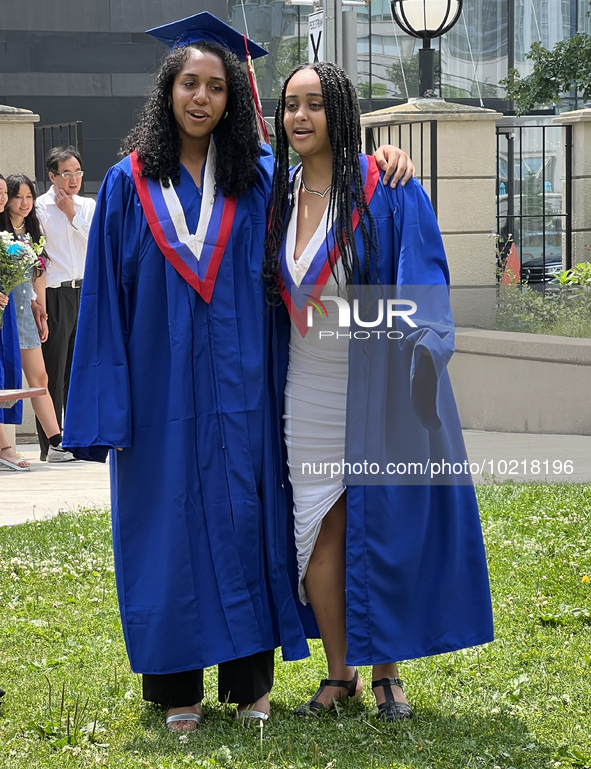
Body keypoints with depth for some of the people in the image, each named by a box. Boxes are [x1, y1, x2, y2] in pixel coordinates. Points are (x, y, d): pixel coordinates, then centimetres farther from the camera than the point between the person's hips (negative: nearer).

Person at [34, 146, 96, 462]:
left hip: (84, 292, 5)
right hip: (54, 295, -5)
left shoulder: (88, 206, 12)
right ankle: (50, 445, 1)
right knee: (53, 371, -3)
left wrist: (73, 214, -7)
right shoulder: (40, 208, -4)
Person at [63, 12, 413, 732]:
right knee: (168, 525, 3)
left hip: (237, 387, 1)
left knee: (241, 523, 3)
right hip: (160, 388, -1)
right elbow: (105, 294, 0)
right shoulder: (130, 184, 1)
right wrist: (107, 405, -6)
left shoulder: (257, 178, 4)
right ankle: (178, 687, 14)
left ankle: (248, 680, 13)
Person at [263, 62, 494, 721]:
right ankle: (339, 673, 14)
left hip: (376, 388, -4)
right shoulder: (278, 193, 6)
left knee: (383, 526, 0)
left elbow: (421, 285, -12)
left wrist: (422, 351, -27)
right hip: (308, 390, 4)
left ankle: (386, 673, 13)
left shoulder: (388, 191, -8)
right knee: (319, 530, 3)